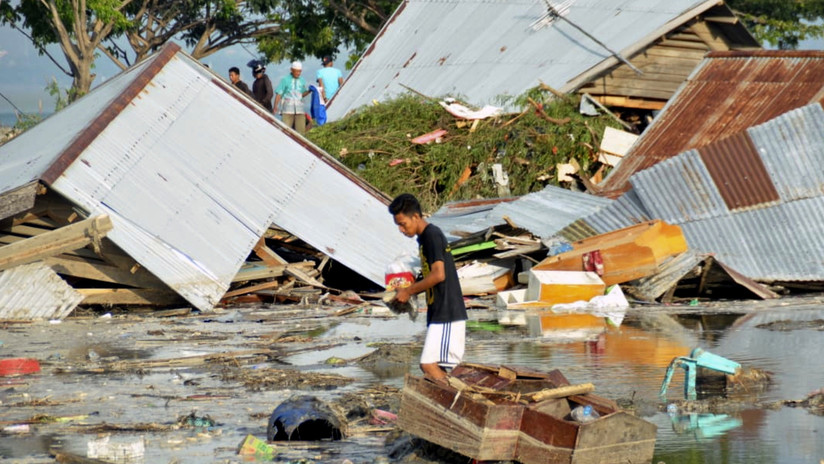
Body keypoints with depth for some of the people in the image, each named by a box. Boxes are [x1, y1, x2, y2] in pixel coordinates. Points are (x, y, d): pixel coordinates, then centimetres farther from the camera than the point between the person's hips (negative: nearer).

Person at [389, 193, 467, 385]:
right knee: (441, 369, 9)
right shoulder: (424, 237, 17)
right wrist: (409, 291, 11)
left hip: (446, 313, -10)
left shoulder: (432, 235, -13)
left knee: (429, 365, -15)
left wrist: (409, 291, -13)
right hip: (439, 312, 10)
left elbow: (438, 274, -22)